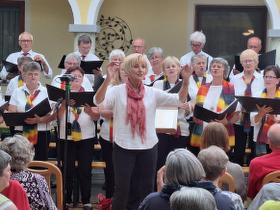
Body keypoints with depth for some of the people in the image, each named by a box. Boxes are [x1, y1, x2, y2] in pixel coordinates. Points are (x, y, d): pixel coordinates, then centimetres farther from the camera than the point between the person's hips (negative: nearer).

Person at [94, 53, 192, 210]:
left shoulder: (152, 93, 4)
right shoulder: (117, 91, -4)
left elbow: (180, 100, -1)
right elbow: (98, 102, -20)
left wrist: (186, 81, -17)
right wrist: (108, 79, -33)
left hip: (148, 147, 3)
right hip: (124, 147, -3)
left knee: (146, 189, 12)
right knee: (122, 189, 3)